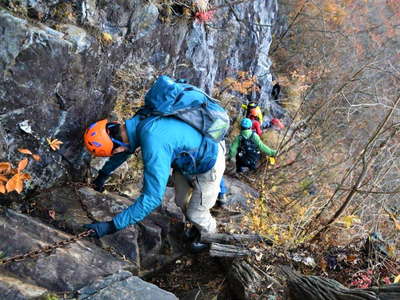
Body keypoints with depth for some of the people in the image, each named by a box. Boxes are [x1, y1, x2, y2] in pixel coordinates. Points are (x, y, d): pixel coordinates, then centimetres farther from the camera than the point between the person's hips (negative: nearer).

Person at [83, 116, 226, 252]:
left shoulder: (154, 145, -43)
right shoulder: (137, 122, -16)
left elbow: (152, 198, -40)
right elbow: (124, 149, 7)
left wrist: (112, 226, -36)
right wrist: (103, 174, 21)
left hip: (209, 164, -7)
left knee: (195, 213, 9)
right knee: (181, 201, 21)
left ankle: (210, 234, 41)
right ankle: (198, 225, 50)